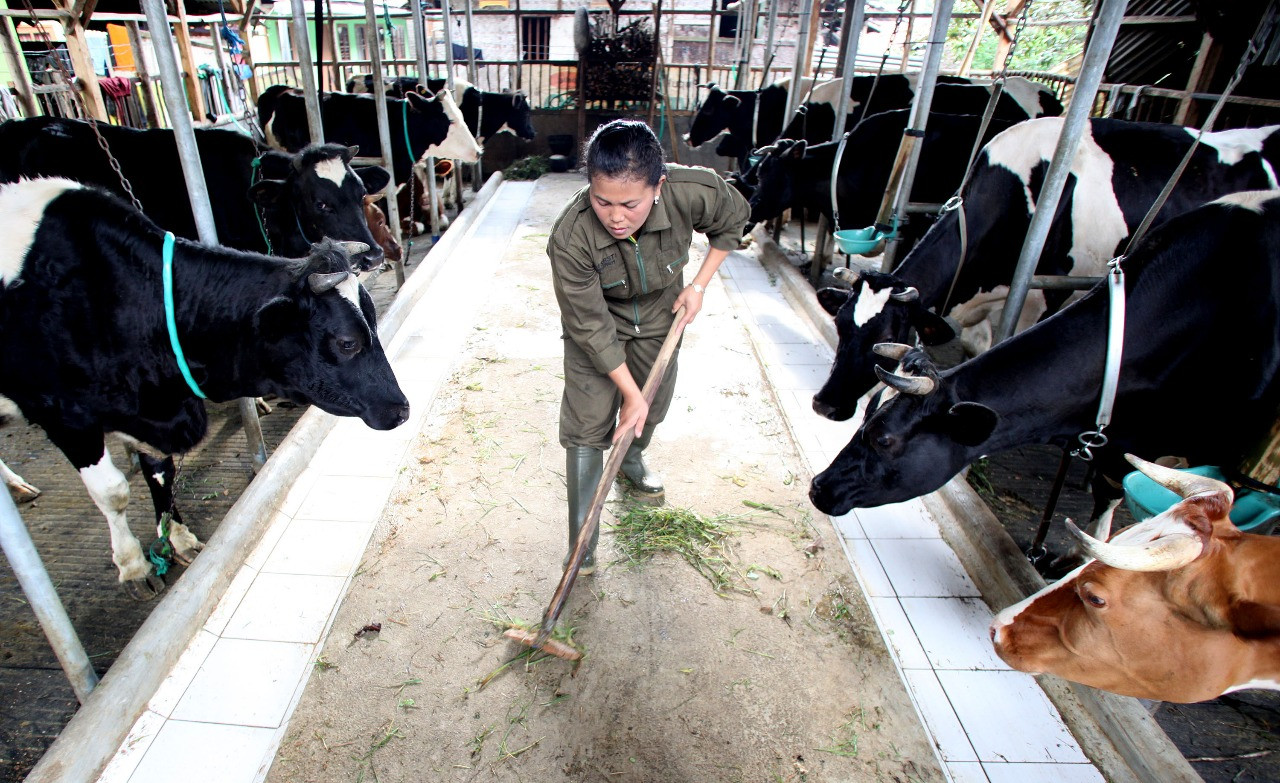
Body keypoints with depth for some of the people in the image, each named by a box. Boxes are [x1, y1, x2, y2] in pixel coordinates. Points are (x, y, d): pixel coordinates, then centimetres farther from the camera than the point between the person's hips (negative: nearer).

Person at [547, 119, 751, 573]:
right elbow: (593, 327, -28)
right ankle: (581, 543, 10)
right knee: (587, 426, -5)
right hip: (596, 321, -3)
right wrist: (630, 394, -23)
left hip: (659, 316, 3)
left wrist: (699, 285, -11)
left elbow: (734, 219, -7)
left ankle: (632, 464, 54)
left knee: (653, 406, 19)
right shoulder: (570, 238, -37)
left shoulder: (693, 192, -31)